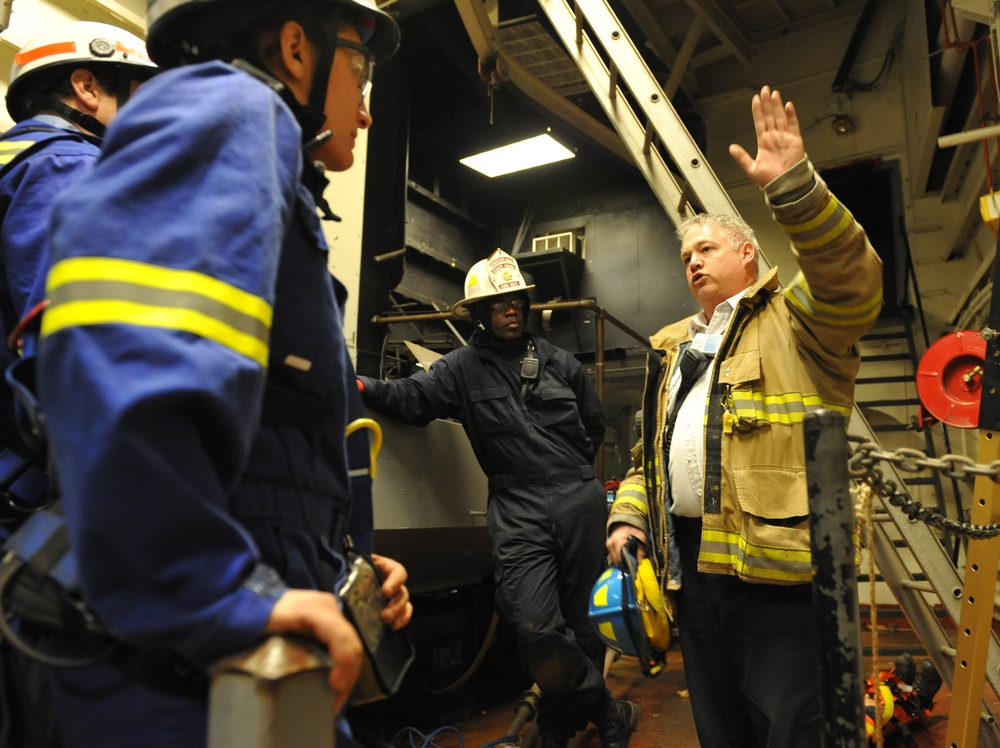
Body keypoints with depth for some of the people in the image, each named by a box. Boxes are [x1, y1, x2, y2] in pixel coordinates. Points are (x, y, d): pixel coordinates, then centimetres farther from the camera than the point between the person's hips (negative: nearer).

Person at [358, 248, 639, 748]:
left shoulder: (559, 363, 14)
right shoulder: (464, 367, 6)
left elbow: (594, 425, 23)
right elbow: (412, 398, -7)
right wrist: (365, 387, -23)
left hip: (580, 503, 3)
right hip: (518, 511, -2)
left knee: (582, 619, 9)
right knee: (535, 629, -14)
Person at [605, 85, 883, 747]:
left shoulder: (795, 318, 2)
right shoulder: (673, 346, 21)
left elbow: (851, 281, -21)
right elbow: (652, 447, 20)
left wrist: (793, 185, -29)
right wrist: (628, 514, 6)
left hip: (778, 567, -7)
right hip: (694, 561, 7)